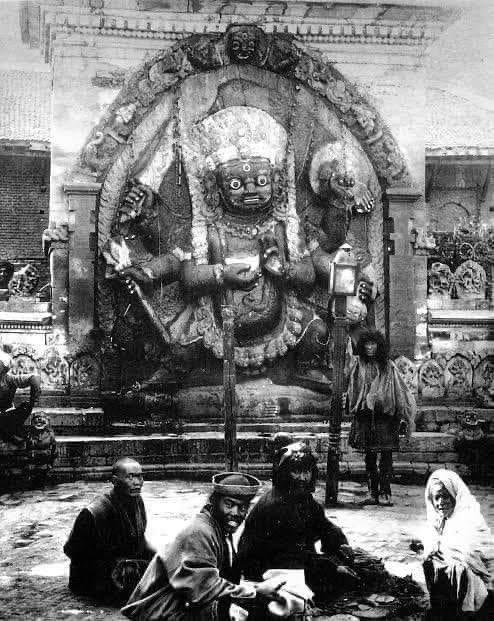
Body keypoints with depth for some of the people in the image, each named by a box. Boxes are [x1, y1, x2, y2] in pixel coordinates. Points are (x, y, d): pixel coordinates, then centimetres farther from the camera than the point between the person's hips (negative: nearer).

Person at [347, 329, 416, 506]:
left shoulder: (388, 366, 4)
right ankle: (372, 493, 11)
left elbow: (400, 390, 3)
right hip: (364, 415, 2)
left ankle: (385, 493, -3)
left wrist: (403, 416, -3)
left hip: (385, 415, -2)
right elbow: (351, 391, 8)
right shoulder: (357, 364, 8)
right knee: (369, 456, 6)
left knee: (386, 455, -5)